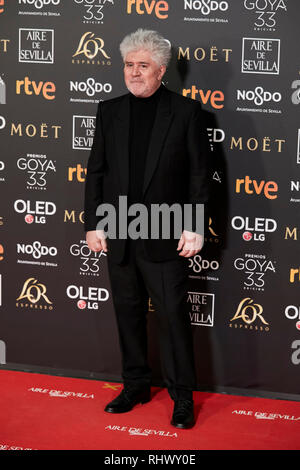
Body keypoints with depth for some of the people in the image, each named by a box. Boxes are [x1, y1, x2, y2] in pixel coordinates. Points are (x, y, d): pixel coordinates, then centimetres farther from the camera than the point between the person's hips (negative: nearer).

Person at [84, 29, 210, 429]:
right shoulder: (109, 111, 7)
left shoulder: (186, 111, -4)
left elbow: (199, 174, -5)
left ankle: (182, 396, 13)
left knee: (173, 317, 1)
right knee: (128, 314, 13)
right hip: (118, 236, 4)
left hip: (166, 238, -4)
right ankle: (136, 385, 28)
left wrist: (194, 228, -9)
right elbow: (96, 171, 9)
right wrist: (93, 223, 4)